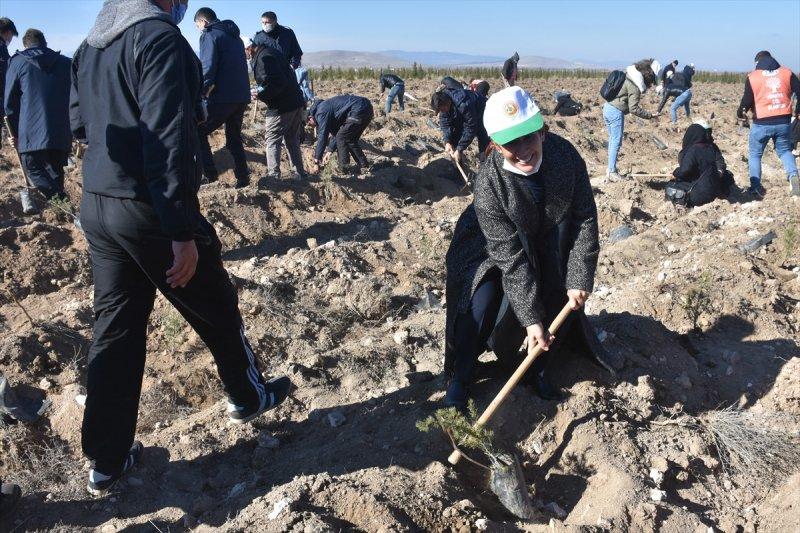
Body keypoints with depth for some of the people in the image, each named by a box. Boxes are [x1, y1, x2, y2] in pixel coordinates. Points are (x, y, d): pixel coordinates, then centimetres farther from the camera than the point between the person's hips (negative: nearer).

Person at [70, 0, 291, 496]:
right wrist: (184, 232, -23)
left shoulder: (89, 45, 10)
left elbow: (79, 123, 21)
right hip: (150, 211, -8)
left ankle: (107, 460, 23)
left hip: (96, 208, 8)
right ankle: (249, 397, 37)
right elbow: (168, 140, -23)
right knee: (217, 311, 14)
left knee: (115, 330, 13)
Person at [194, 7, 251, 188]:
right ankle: (243, 178, 16)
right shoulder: (235, 36, 21)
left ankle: (209, 174, -5)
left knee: (198, 132, 2)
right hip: (242, 97, 8)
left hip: (222, 97, -8)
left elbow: (208, 67, -16)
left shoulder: (210, 34, -4)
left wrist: (202, 90, -7)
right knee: (234, 137, 18)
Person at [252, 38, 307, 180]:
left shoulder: (263, 57, -15)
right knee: (292, 139, 17)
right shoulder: (272, 51, 15)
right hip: (297, 103, 9)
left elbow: (276, 83, -24)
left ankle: (273, 175, 0)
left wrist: (261, 95, -12)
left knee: (272, 141, 1)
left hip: (281, 107, -9)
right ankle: (300, 173, 20)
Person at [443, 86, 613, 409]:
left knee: (563, 296, -9)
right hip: (493, 249, -4)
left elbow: (585, 218, -17)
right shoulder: (488, 185, -35)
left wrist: (579, 280, -21)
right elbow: (511, 257, -31)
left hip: (549, 245, 4)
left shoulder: (564, 154, -26)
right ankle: (460, 377, -1)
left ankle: (539, 368, 16)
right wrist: (530, 318, -30)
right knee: (482, 303, -22)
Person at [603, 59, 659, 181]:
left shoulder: (627, 75, 10)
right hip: (616, 112, -9)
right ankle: (612, 172, 2)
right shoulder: (635, 85, -15)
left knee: (612, 139, 16)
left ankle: (611, 168, 22)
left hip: (607, 107, 9)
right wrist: (650, 115, -12)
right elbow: (633, 108, -18)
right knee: (616, 142, -2)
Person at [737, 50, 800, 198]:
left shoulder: (752, 77, -1)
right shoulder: (787, 73, 6)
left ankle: (756, 187, 6)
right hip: (784, 122, 3)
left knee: (755, 154, 14)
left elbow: (747, 100, -3)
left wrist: (740, 113, 17)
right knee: (785, 150, 21)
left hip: (762, 123, -2)